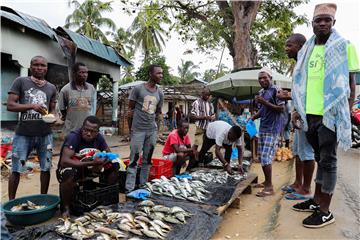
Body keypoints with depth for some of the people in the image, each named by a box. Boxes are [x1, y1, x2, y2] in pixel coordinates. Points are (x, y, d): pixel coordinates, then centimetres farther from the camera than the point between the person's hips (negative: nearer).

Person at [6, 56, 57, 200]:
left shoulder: (52, 88, 10)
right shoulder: (20, 82, -1)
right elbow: (10, 105, -7)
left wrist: (53, 117, -9)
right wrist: (32, 106, -21)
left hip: (45, 134, 3)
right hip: (23, 134, -3)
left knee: (46, 168, 9)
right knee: (16, 169, 5)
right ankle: (11, 202, 22)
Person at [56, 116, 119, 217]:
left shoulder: (99, 137, -9)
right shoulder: (73, 137, -26)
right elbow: (64, 161, -35)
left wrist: (101, 163, -27)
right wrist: (90, 163, -43)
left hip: (91, 168, 5)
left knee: (114, 166, -12)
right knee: (68, 173, -39)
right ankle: (65, 207, -14)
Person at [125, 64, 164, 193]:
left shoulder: (160, 93, 8)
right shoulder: (138, 89, -5)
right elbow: (131, 109, 0)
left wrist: (151, 121, 10)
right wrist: (131, 127, 3)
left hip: (152, 130, 5)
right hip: (138, 130, -5)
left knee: (147, 159, 11)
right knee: (134, 159, -2)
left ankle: (143, 185, 24)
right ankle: (129, 188, 5)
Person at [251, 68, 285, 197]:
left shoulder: (276, 90, -9)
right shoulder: (261, 92, 15)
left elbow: (282, 109, -14)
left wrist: (265, 102, -22)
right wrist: (253, 117, 5)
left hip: (272, 128, -8)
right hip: (262, 128, 9)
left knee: (266, 157, -11)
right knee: (261, 156, 12)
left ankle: (269, 187, -3)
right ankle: (267, 181, 25)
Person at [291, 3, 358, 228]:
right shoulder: (307, 50, 13)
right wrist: (299, 109, 12)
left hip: (331, 114, -5)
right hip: (310, 114, 5)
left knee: (328, 161, -1)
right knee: (320, 158, 14)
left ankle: (325, 211, 8)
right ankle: (317, 200, 25)